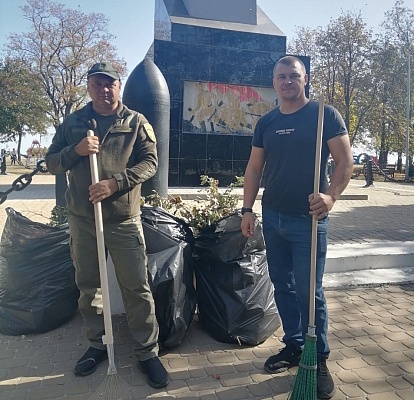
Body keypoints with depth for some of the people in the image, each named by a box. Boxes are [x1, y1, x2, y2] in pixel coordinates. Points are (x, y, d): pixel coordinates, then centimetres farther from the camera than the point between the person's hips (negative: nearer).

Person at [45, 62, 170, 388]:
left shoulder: (136, 122, 2)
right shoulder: (73, 122, 9)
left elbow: (150, 162, -6)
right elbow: (51, 163, 9)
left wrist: (114, 182, -20)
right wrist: (76, 150, -12)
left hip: (123, 220, -3)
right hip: (81, 219, 3)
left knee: (137, 287, 1)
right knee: (88, 286, 14)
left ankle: (147, 352, 17)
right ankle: (98, 345, 34)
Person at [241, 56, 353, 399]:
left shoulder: (325, 114, -4)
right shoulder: (266, 123, 10)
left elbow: (345, 160, -7)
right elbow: (254, 168, 11)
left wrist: (331, 195, -24)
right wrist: (247, 209, 5)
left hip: (308, 220, -5)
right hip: (272, 217, 5)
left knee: (309, 291, 0)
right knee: (282, 286, 13)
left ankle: (319, 360, 19)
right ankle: (293, 346, 30)